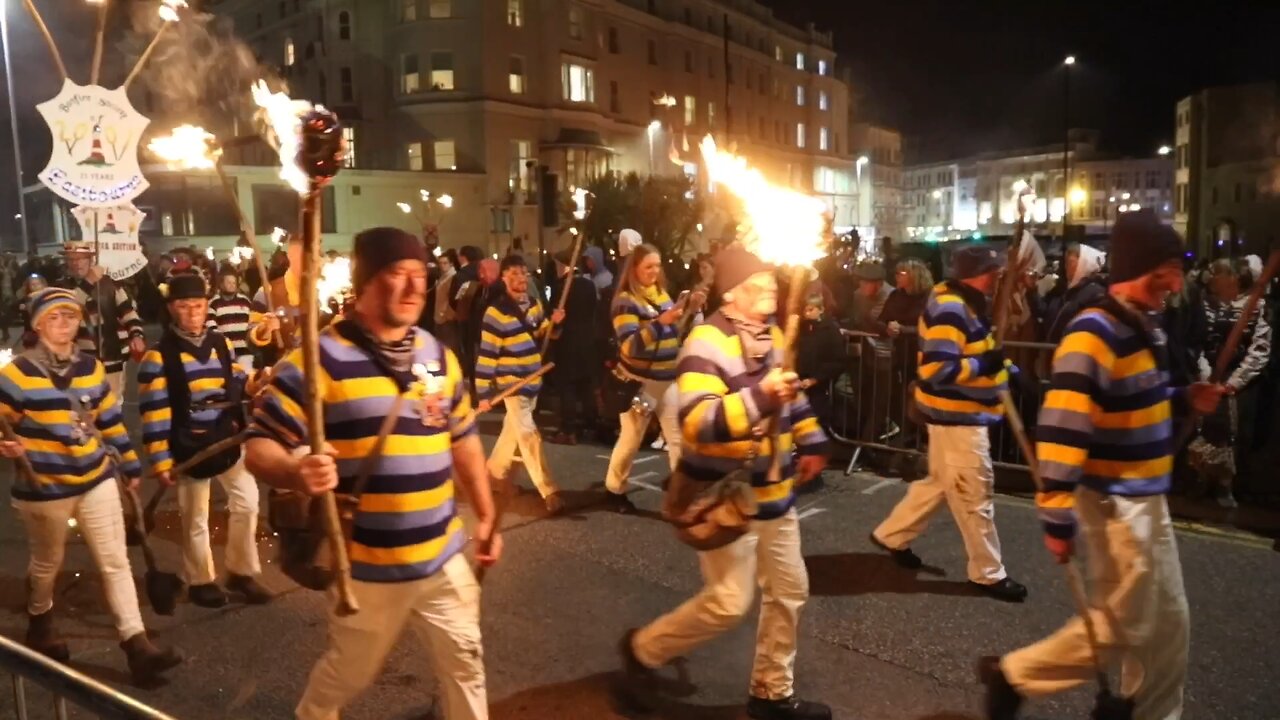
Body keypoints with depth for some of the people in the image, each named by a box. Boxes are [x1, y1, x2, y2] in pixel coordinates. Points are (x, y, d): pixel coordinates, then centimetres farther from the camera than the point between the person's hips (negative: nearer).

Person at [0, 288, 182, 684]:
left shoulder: (91, 367, 3)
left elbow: (112, 420, 10)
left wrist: (131, 465, 14)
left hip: (97, 479, 4)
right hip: (44, 487, -3)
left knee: (116, 561, 0)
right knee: (47, 564, 17)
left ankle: (137, 645, 0)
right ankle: (39, 625, 46)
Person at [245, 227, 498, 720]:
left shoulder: (440, 356, 4)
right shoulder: (321, 359, -15)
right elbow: (259, 447, -15)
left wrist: (485, 515, 13)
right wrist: (296, 473, -37)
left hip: (443, 556, 4)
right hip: (368, 565, -4)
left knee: (465, 662, 16)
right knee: (347, 674, 18)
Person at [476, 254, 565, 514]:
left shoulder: (534, 305, 4)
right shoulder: (496, 312, -17)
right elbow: (486, 355, -16)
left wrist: (552, 323, -6)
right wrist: (484, 393, -16)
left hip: (533, 380, 7)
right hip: (512, 384, -7)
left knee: (513, 429, 21)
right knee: (529, 436, -9)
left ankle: (495, 470, 41)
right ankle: (549, 492, -6)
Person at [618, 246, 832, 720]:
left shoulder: (772, 335, 7)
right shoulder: (707, 344, -21)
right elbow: (696, 423, -32)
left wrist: (811, 442, 22)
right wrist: (759, 397, -41)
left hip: (772, 490, 9)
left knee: (789, 590, 13)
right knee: (730, 603, -6)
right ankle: (644, 648, 18)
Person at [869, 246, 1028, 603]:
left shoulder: (965, 303, 11)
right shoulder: (950, 309, -23)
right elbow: (938, 369, -30)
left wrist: (1000, 364, 10)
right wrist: (985, 364, -24)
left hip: (963, 412, 11)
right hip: (956, 414, -11)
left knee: (940, 482, 20)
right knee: (975, 492, 1)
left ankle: (891, 536, 32)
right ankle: (988, 573, 14)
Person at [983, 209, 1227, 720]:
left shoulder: (1143, 326, 7)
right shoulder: (1093, 334, -23)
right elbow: (1061, 431, -28)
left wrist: (1184, 399, 5)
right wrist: (1058, 519, -27)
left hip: (1148, 499, 9)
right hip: (1114, 504, -9)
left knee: (1169, 624, 17)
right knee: (1122, 627, 1)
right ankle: (1014, 675, 16)